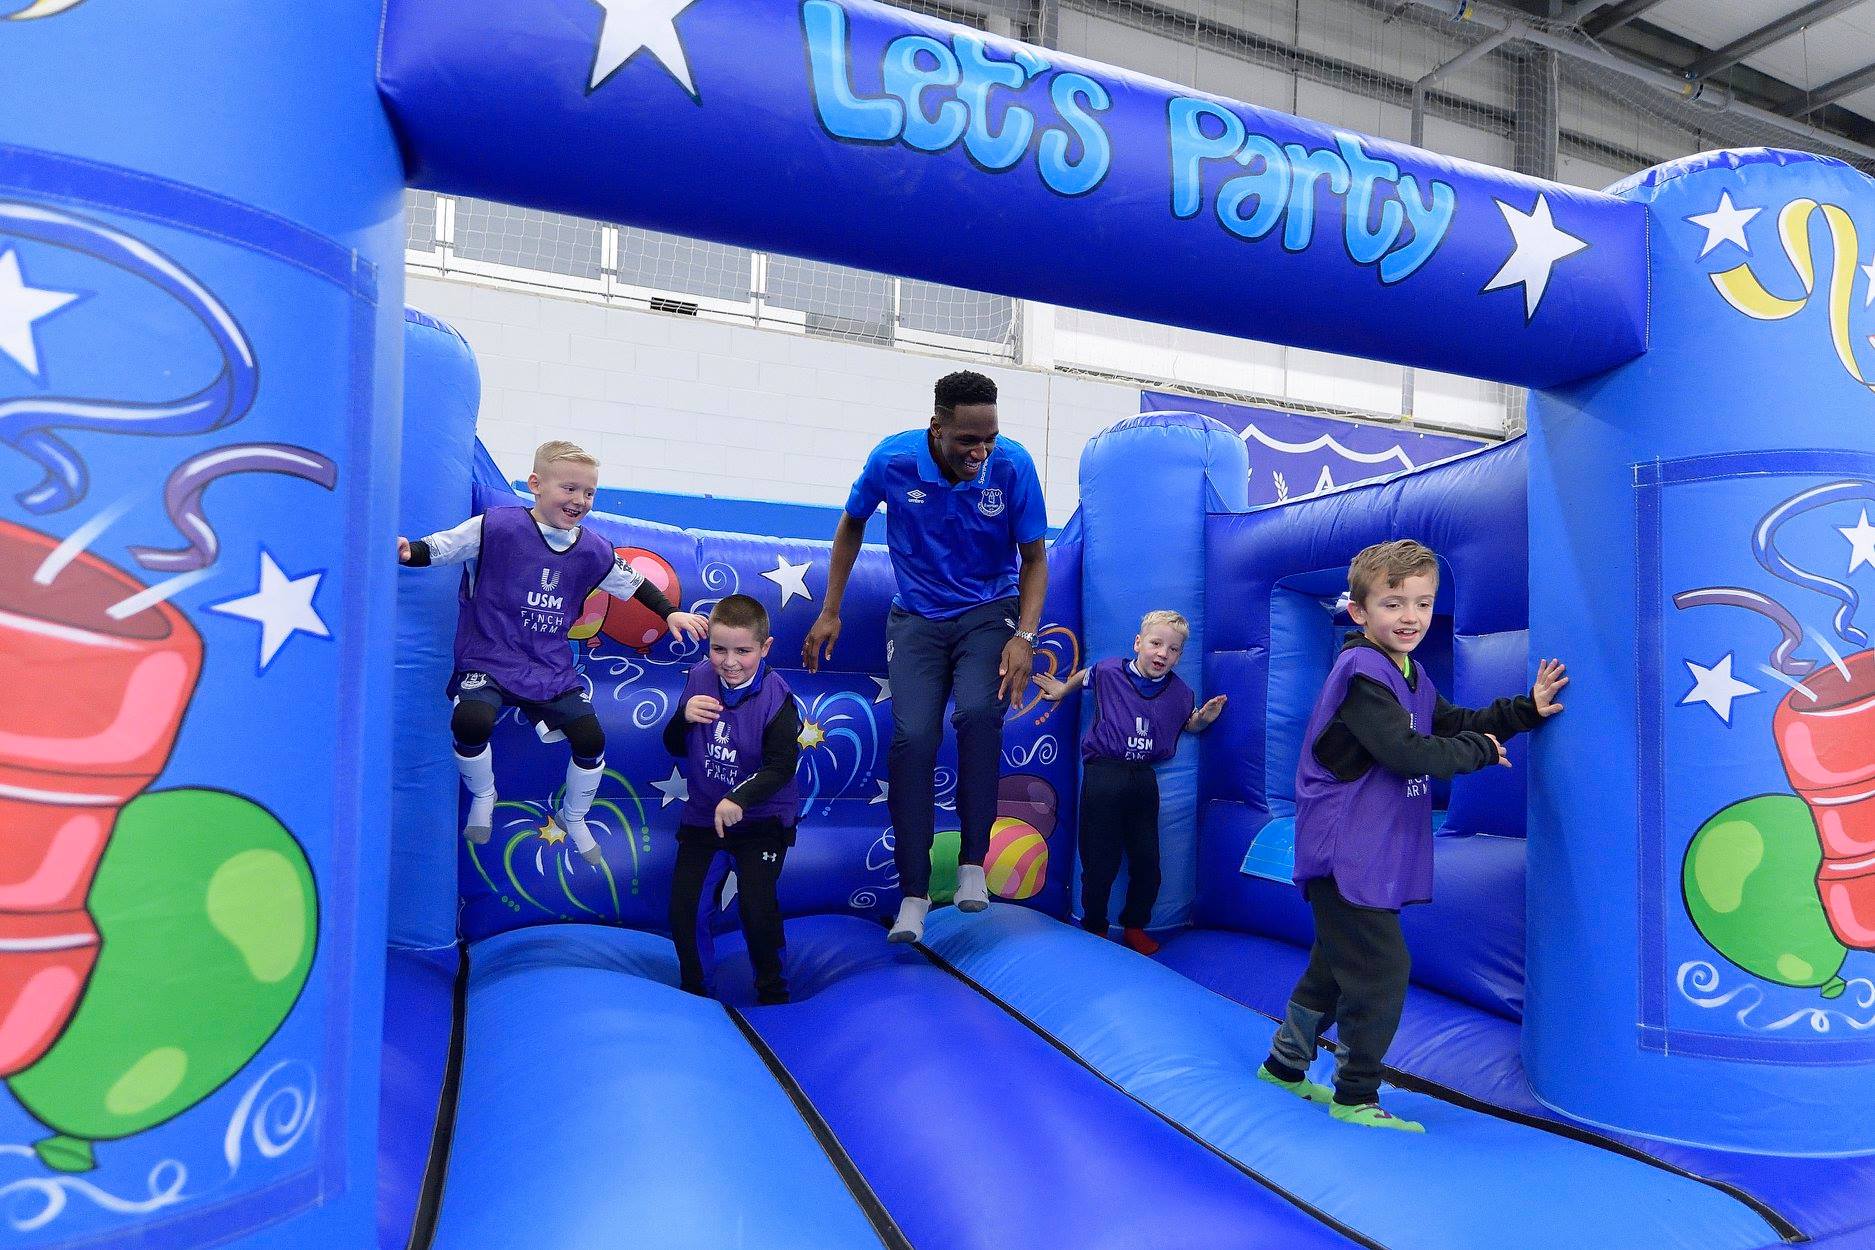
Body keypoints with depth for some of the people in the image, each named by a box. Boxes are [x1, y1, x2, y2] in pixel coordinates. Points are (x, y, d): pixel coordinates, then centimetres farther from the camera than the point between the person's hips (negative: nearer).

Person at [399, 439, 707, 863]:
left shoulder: (593, 551, 2)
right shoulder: (496, 526, -11)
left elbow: (631, 583, 16)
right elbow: (440, 547, -9)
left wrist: (670, 614, 8)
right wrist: (408, 553, -30)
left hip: (551, 668, 4)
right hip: (489, 658, -4)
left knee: (591, 739, -6)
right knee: (471, 723, -30)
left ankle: (572, 818, 26)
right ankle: (482, 797, 6)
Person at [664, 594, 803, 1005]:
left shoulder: (777, 699, -20)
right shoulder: (699, 679, -7)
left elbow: (782, 766, -26)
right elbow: (674, 747, 1)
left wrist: (739, 800, -39)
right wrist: (684, 717, -20)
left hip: (760, 819, -4)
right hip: (701, 812, 5)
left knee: (756, 904, -11)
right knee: (680, 905, 4)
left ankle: (770, 987, 16)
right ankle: (691, 986, 29)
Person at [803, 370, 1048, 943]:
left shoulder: (1013, 465, -16)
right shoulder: (891, 460, -14)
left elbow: (1034, 558, -5)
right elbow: (851, 525, 6)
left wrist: (1024, 637, -18)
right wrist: (829, 612, 5)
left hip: (990, 613, -1)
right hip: (917, 618, 1)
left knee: (977, 713, -28)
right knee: (912, 736, -16)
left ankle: (973, 861, -8)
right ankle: (913, 892, -1)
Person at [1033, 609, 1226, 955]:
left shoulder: (1180, 693, 2)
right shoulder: (1108, 672, -6)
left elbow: (1189, 724, 21)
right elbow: (1084, 677, 17)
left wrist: (1204, 718, 2)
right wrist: (1062, 689, 25)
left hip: (1144, 779, 3)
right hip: (1104, 774, -3)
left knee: (1147, 859, 7)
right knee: (1100, 860, 2)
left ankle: (1135, 925, 29)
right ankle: (1094, 926, 22)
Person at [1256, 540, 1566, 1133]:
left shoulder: (1410, 675, 14)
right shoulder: (1362, 673, -18)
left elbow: (1454, 723, 18)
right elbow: (1410, 754, -24)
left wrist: (1526, 709, 6)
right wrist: (1480, 750, -10)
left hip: (1371, 855, 10)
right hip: (1346, 854, -10)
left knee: (1336, 963, 19)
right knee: (1382, 969, -6)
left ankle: (1285, 1065, 34)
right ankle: (1356, 1098, 8)